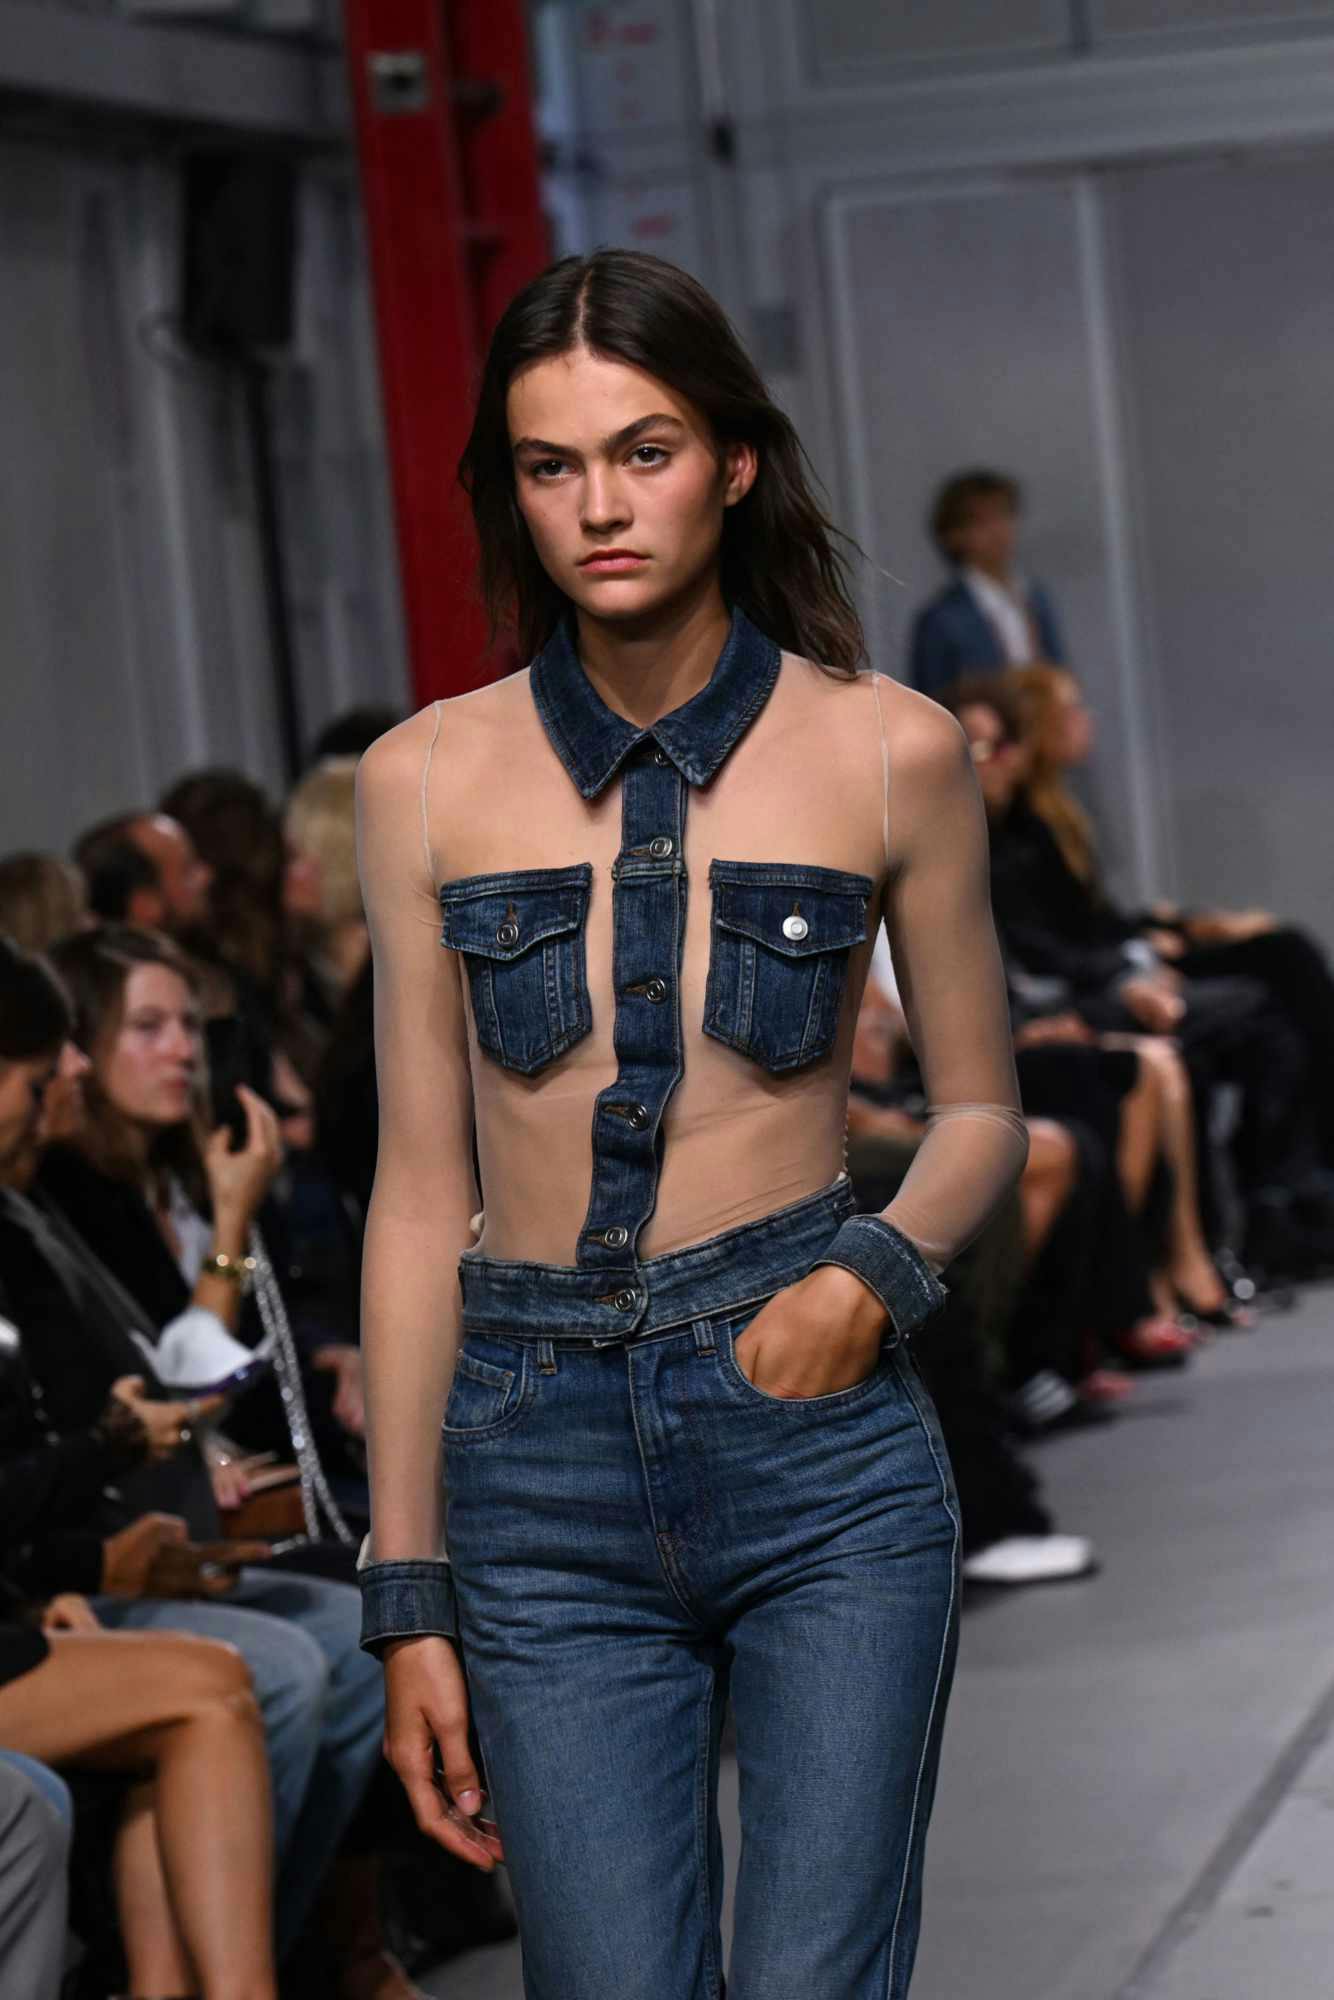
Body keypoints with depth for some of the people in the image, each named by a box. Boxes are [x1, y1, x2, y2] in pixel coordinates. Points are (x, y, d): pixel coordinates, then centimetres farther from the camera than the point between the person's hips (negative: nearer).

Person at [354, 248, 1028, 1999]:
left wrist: (877, 1274, -10)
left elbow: (981, 1110, 12)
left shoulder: (886, 752, 1)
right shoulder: (427, 779, 4)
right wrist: (407, 1593, 5)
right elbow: (421, 1194, 6)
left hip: (820, 1446, -1)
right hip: (547, 1470, 1)